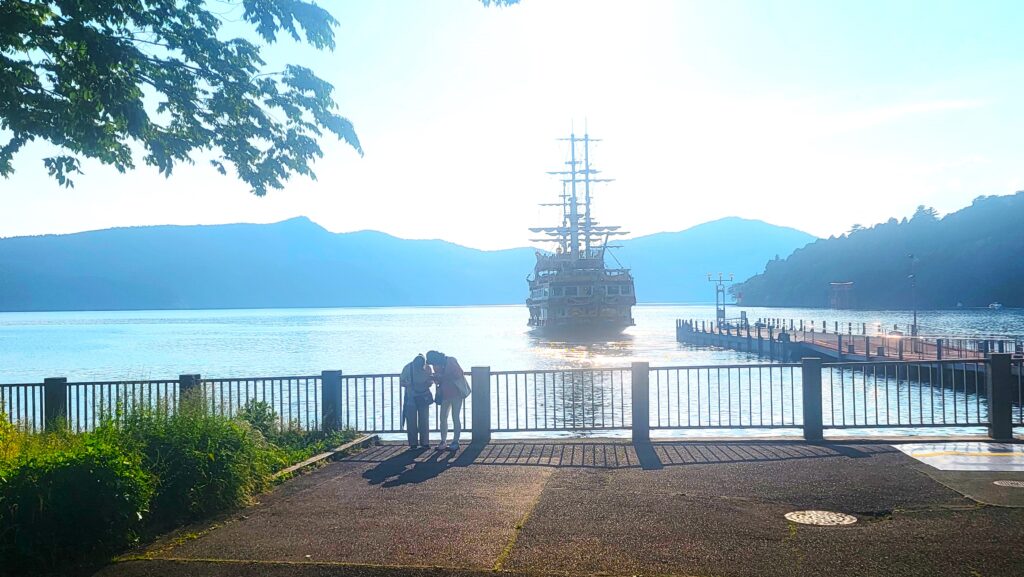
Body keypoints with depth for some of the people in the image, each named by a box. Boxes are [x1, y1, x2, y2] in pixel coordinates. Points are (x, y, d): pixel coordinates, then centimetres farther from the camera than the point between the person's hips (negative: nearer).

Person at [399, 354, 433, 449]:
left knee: (424, 420, 1)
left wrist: (429, 383, -16)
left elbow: (431, 380, 8)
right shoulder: (407, 368, -13)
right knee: (411, 421, -1)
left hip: (423, 398, 1)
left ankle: (425, 442, 8)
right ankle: (412, 443, 6)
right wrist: (410, 385, -23)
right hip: (411, 398, -1)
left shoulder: (427, 368, -7)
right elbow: (401, 382, -5)